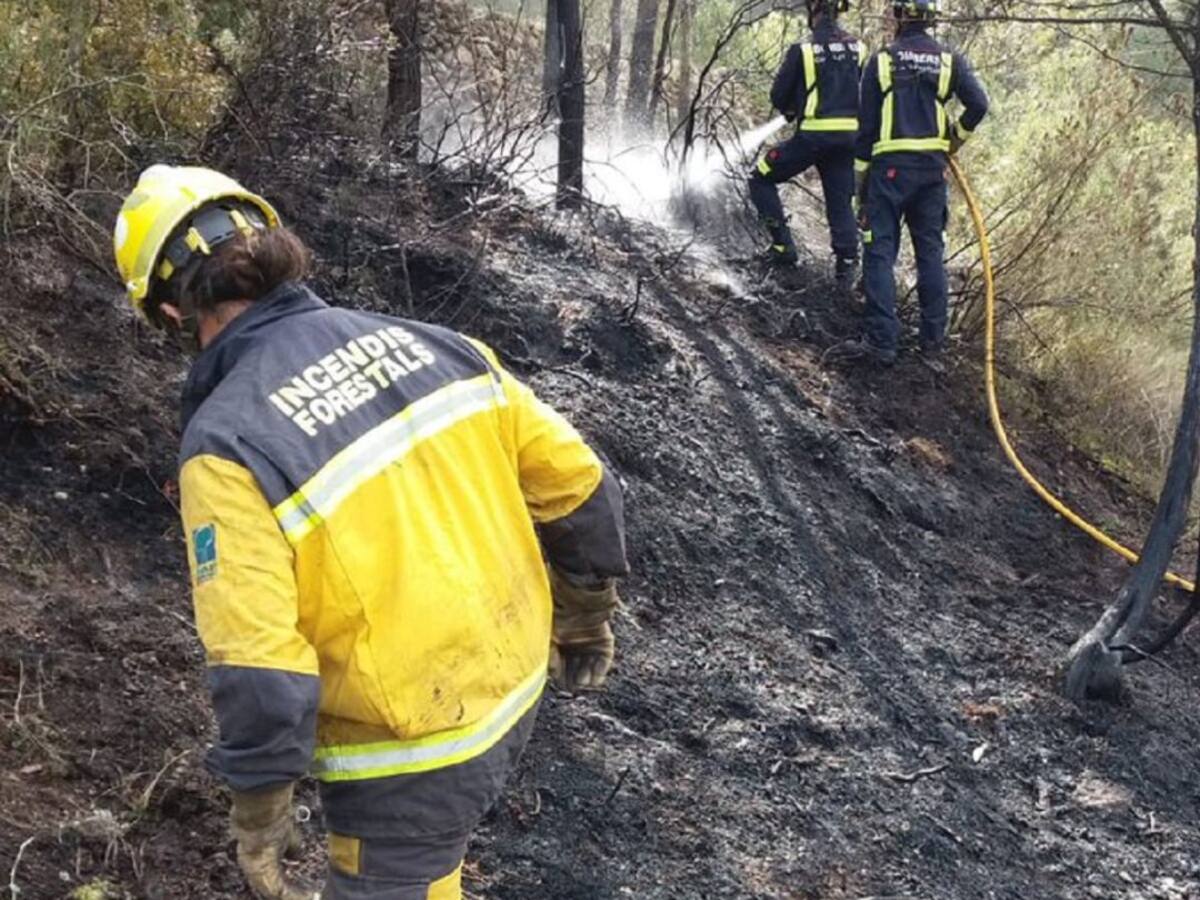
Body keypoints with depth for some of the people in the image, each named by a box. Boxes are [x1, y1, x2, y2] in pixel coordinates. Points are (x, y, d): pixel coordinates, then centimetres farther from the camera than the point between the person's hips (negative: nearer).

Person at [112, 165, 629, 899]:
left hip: (409, 758, -5)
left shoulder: (227, 444, -22)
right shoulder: (425, 342, -6)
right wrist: (588, 614, 18)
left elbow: (258, 674, -23)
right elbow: (575, 484, 2)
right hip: (515, 690, 6)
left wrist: (258, 818, -7)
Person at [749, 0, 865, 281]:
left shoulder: (802, 50, -9)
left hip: (813, 135, -4)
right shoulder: (858, 48, 3)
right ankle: (847, 261, 7)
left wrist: (792, 110, 18)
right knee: (840, 201, 14)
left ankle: (783, 244, 5)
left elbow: (778, 97, -2)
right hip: (849, 137, 4)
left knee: (762, 179, 12)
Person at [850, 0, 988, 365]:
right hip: (932, 169, 3)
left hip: (889, 168, -2)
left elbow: (866, 125, 1)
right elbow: (978, 105, -6)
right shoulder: (950, 61, 3)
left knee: (880, 253, 0)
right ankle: (933, 334, 17)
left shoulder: (881, 61, -1)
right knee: (930, 251, 13)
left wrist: (860, 181, 7)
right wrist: (955, 138, 13)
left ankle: (882, 340, -4)